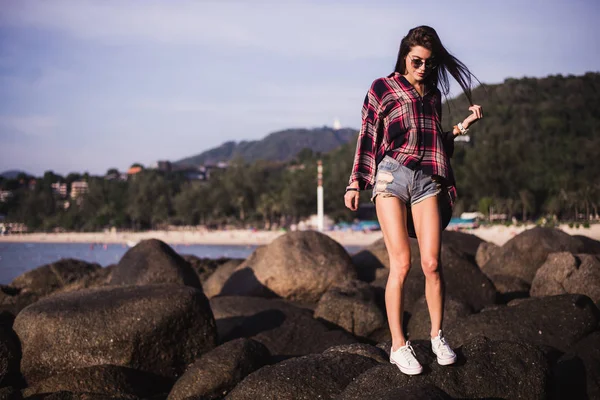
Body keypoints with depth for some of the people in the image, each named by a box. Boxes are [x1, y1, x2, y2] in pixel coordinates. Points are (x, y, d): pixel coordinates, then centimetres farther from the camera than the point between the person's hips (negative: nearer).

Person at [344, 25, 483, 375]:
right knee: (401, 263, -9)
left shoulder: (433, 95, 19)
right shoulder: (382, 89, 8)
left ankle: (438, 336, 11)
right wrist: (355, 182, 2)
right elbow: (367, 138, 6)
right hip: (391, 176, -3)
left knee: (432, 263, -5)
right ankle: (398, 346, -3)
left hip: (427, 179, 3)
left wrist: (462, 127, 12)